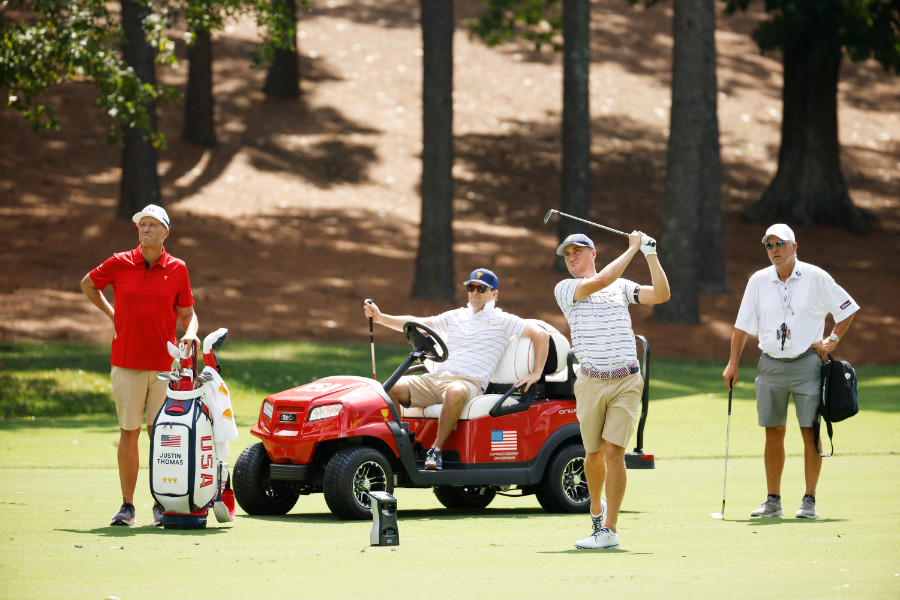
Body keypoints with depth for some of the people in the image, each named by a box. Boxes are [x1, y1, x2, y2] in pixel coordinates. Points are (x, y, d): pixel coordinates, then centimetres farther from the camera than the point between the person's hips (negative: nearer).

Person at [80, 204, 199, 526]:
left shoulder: (177, 269, 3)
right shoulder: (119, 264, 2)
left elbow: (187, 312, 9)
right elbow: (88, 285, 19)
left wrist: (190, 333, -11)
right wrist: (112, 314, 12)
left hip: (164, 366, 0)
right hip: (127, 363, 0)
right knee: (128, 433, 1)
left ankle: (162, 504, 10)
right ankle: (127, 505, 5)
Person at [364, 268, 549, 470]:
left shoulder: (502, 321, 10)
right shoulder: (455, 316, 24)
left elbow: (541, 335, 3)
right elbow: (416, 324, 19)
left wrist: (536, 373, -6)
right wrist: (380, 318, 6)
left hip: (469, 383, -5)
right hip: (435, 378, 5)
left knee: (455, 392, -42)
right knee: (392, 388, -18)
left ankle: (436, 449, -33)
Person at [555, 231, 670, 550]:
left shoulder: (622, 286, 14)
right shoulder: (565, 289, 5)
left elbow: (661, 294, 3)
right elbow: (601, 280, -11)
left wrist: (650, 254, -1)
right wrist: (632, 249, -5)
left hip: (626, 381, 0)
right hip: (590, 382, 0)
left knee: (614, 452, -10)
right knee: (594, 454, 6)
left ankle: (610, 529, -10)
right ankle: (596, 508, 34)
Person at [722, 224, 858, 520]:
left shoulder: (816, 278, -3)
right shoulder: (759, 280, 6)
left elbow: (847, 309, 7)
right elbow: (743, 325, 9)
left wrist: (833, 339, -2)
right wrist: (733, 364, 3)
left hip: (806, 362, -3)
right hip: (770, 364, 3)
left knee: (810, 431, -5)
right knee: (773, 433, 4)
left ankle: (809, 500, 0)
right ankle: (773, 500, 10)